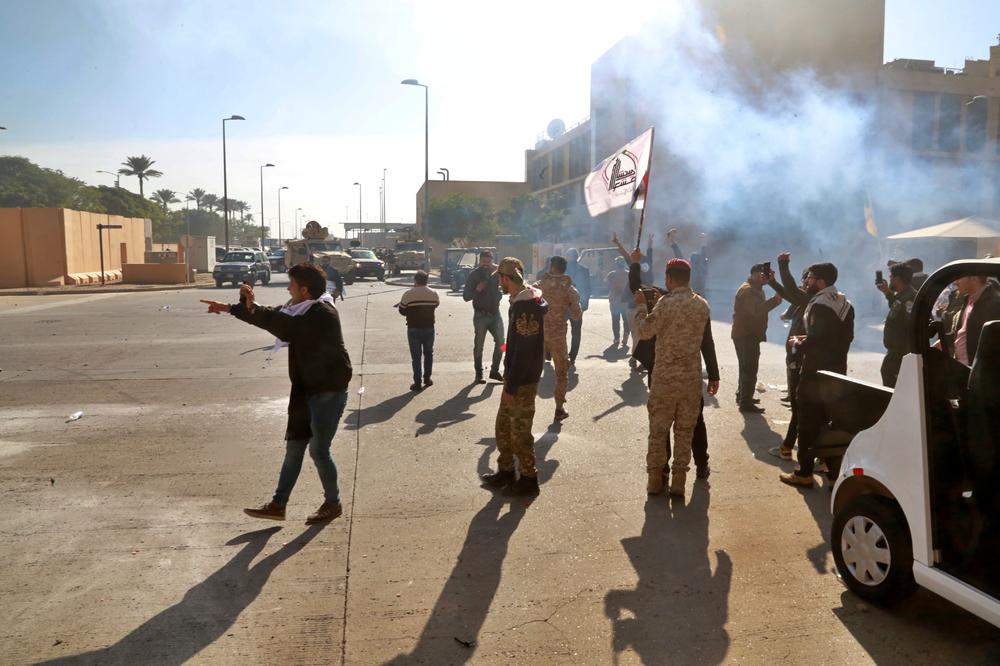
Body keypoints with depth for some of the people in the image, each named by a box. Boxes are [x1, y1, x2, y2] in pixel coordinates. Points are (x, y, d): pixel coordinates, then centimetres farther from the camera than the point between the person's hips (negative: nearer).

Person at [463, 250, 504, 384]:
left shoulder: (495, 273, 4)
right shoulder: (474, 275, -5)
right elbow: (466, 296, -6)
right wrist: (477, 290, -24)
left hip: (495, 313, 3)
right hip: (481, 315, -3)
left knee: (500, 342, 1)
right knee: (478, 345, 3)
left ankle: (494, 370, 15)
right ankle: (479, 374, 12)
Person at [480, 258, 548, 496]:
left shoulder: (525, 307, -23)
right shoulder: (523, 301, 10)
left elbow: (523, 351, -25)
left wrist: (511, 387, -21)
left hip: (523, 381, -10)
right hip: (515, 377, 10)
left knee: (520, 431, 2)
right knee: (504, 425, 19)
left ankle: (528, 479, 15)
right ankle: (506, 471, 32)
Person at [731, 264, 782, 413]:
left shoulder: (755, 288, 18)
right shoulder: (748, 290, -17)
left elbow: (759, 308, 12)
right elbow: (756, 309, -30)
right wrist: (775, 300, -27)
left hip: (749, 335, 11)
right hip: (746, 335, -11)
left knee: (747, 368, 21)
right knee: (750, 369, -9)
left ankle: (742, 396, 33)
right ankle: (746, 403, -5)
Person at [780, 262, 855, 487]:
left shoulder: (820, 306, -18)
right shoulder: (845, 304, 11)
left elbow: (815, 343, -25)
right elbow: (847, 337, 16)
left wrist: (798, 343, -5)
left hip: (816, 372, -9)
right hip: (836, 371, 9)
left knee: (808, 422, -2)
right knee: (830, 420, 18)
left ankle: (804, 473, 2)